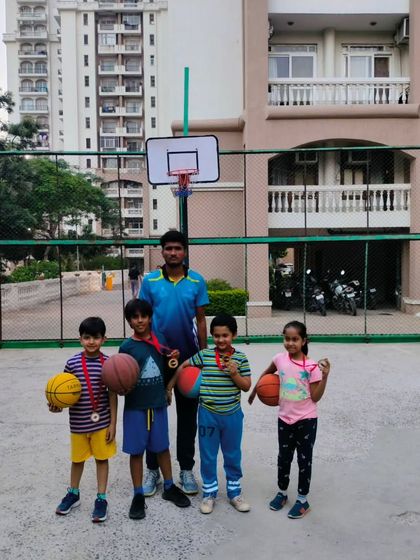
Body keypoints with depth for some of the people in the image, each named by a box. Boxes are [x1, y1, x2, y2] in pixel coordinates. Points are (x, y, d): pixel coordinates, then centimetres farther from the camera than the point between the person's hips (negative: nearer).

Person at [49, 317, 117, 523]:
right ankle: (73, 493, 41)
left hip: (102, 422, -1)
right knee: (77, 459, 19)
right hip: (78, 422, 1)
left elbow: (112, 395, -5)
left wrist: (113, 423, -5)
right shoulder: (72, 363, -10)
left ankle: (101, 498, 27)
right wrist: (58, 405, -22)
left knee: (102, 459, 11)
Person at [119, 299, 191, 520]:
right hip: (135, 406, -2)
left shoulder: (159, 341, 0)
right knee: (136, 451, 8)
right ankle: (138, 496, 24)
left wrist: (173, 359, -8)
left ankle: (169, 487, 33)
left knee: (163, 447, 15)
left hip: (158, 404, 3)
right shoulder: (127, 346, -9)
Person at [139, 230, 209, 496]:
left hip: (188, 355, 0)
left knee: (188, 414, 11)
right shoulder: (150, 281, -2)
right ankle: (153, 469, 26)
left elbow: (200, 320, 3)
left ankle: (187, 469, 27)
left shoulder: (197, 281, -1)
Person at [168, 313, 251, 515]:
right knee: (208, 456, 12)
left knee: (233, 456, 15)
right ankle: (209, 493, 30)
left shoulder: (240, 358, -7)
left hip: (232, 415, 0)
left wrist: (235, 373, -21)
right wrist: (170, 386, 9)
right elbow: (183, 366, 7)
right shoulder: (204, 354, -7)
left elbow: (247, 386, -4)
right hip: (208, 414, 0)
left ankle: (234, 492, 33)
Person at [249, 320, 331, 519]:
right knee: (283, 458, 17)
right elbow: (267, 373, 13)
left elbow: (315, 397, -14)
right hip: (285, 418, 3)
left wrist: (325, 376, -25)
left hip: (306, 420, -3)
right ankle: (282, 492, 37)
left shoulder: (311, 366, -17)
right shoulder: (280, 359, -8)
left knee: (304, 459, 10)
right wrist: (254, 391, 16)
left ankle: (302, 499, 26)